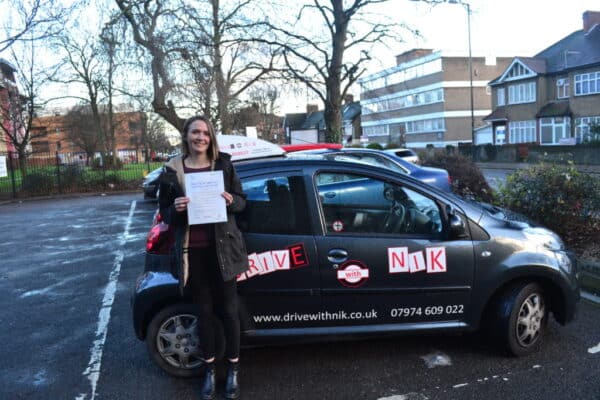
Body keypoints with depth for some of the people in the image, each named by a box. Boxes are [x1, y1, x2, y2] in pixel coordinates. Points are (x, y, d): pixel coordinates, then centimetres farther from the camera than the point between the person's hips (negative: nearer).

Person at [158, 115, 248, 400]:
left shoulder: (223, 164, 0)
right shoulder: (172, 170, 1)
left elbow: (242, 201, 6)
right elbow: (164, 212, 6)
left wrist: (230, 201, -17)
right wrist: (175, 209, -16)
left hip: (222, 248, 0)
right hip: (192, 251, 1)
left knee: (228, 309, 7)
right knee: (204, 311, 12)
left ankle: (233, 369, 25)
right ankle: (209, 370, 29)